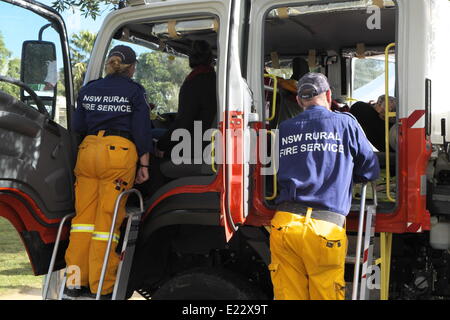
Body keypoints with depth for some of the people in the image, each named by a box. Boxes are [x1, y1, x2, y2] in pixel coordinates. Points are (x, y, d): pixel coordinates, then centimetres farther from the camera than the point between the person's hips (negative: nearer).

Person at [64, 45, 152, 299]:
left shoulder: (88, 90, 15)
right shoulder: (134, 90, 3)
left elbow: (78, 127, 19)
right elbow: (141, 130, -1)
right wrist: (144, 164, 4)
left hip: (88, 149, 5)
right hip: (119, 151, -4)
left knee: (84, 215, 9)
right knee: (107, 220, -2)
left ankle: (76, 282, 12)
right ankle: (101, 288, 3)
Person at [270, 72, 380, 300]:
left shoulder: (283, 129, 14)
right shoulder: (345, 123, 8)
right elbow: (371, 171, 15)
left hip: (284, 224, 3)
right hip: (326, 227, -2)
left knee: (287, 295, 9)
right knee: (326, 294, 5)